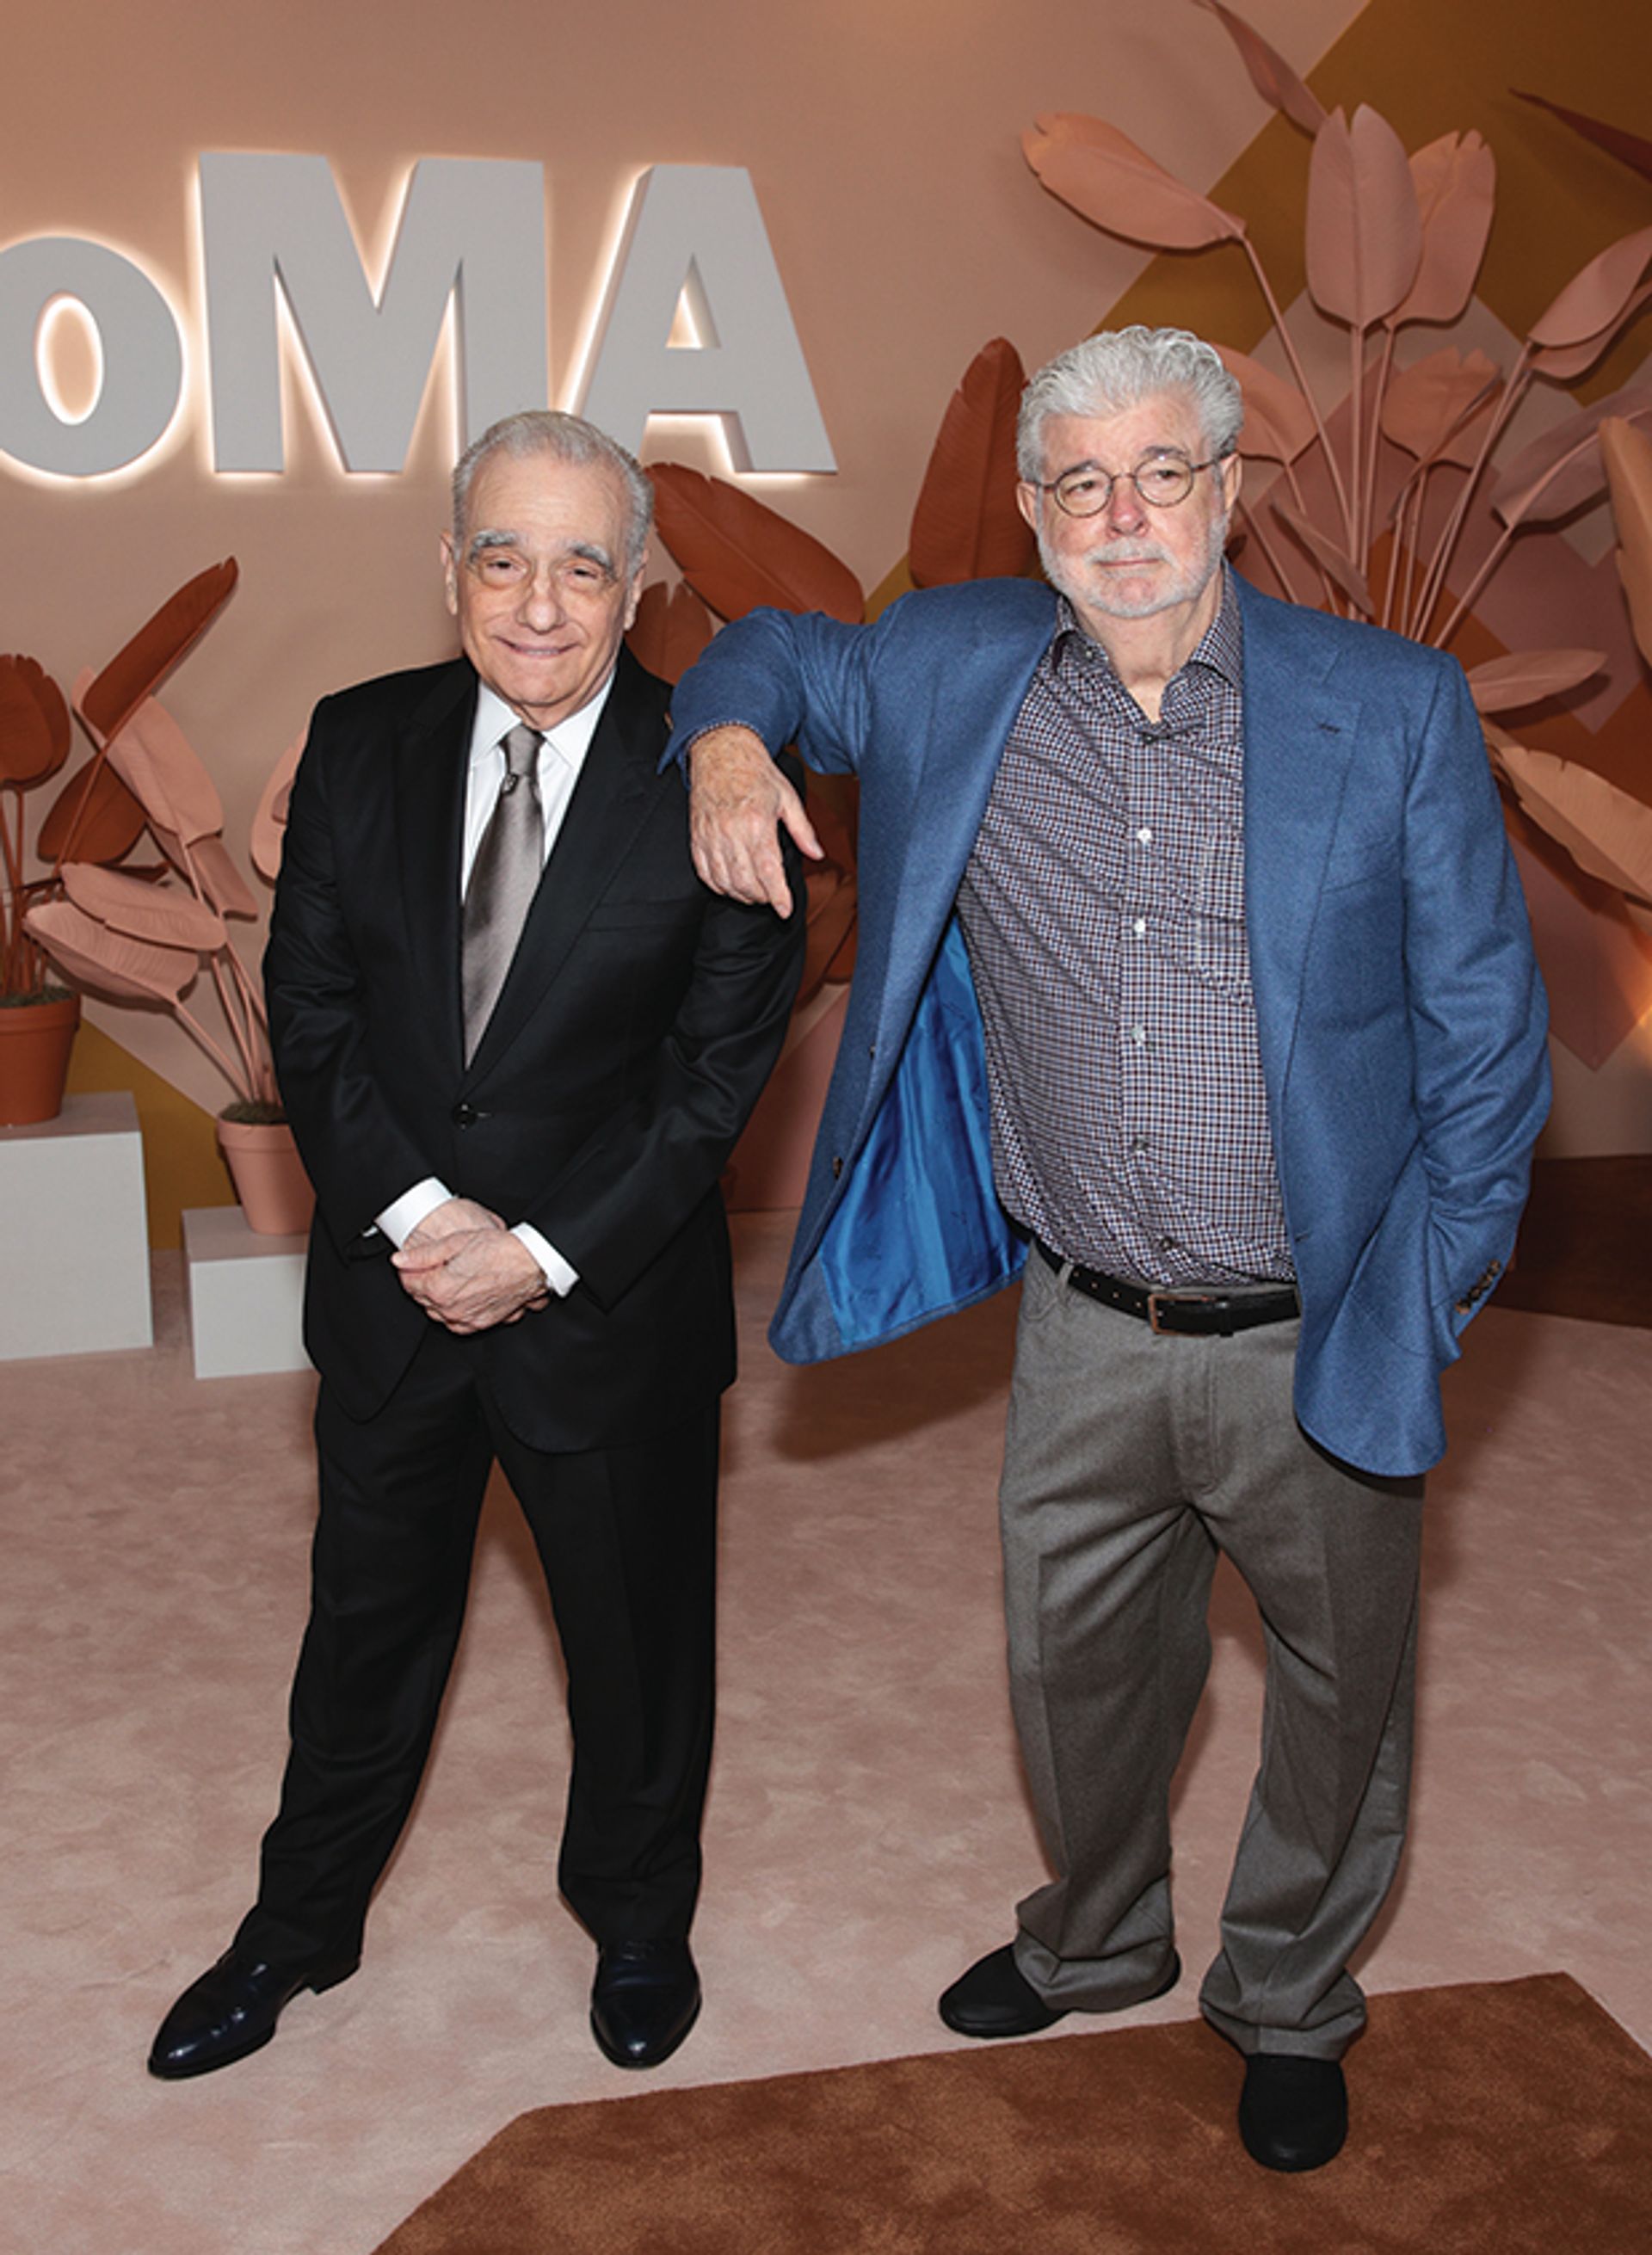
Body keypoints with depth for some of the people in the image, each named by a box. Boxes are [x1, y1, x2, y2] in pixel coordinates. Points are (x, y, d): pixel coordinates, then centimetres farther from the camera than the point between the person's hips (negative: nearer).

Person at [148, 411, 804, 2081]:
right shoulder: (361, 745, -3)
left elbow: (721, 1064, -12)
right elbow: (309, 1011, -3)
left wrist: (547, 1253, -16)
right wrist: (415, 1211, -14)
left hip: (613, 1302, -2)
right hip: (393, 1283, 3)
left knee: (637, 1634, 17)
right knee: (367, 1624, 21)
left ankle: (638, 1921, 45)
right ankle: (300, 1927, 45)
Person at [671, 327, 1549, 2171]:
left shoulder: (1392, 710, -9)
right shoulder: (948, 673, -2)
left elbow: (1484, 1037, -5)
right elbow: (779, 650, 18)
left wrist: (1419, 1314, -8)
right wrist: (724, 740, -6)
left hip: (1317, 1342, -2)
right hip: (1085, 1332, 2)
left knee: (1339, 1696, 16)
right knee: (1075, 1668, 21)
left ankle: (1287, 2000, 45)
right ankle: (1097, 1939, 51)